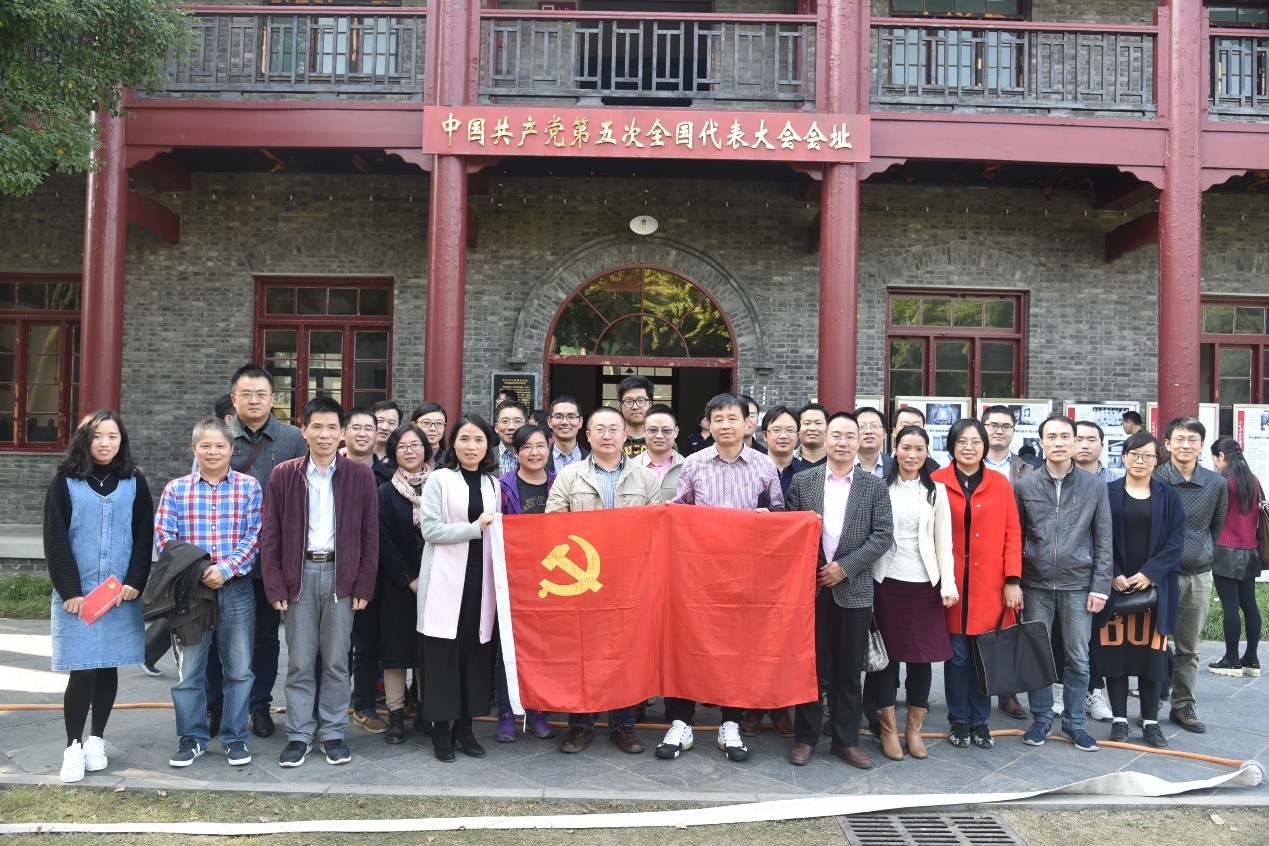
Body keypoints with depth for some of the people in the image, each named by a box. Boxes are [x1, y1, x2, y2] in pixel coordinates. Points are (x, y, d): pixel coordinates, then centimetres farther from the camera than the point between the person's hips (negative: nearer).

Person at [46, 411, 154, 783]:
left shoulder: (134, 482, 6)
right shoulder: (65, 483, 1)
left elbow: (145, 537, 4)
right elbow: (55, 540, -3)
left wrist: (134, 583, -7)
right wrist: (70, 591, -11)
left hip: (122, 593, 2)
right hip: (76, 593, -2)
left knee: (108, 667, 8)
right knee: (82, 670, -5)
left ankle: (96, 739, 22)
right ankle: (73, 747, 8)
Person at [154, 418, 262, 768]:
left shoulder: (249, 487, 1)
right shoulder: (176, 489, 3)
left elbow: (254, 536, -4)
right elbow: (163, 536, -2)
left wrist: (226, 568, -16)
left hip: (236, 588, 0)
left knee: (239, 667, 7)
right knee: (189, 668, 8)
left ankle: (235, 738, 20)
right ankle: (192, 737, 23)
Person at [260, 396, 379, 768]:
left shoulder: (360, 476, 2)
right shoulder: (283, 475, 3)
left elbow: (370, 535, 2)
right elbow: (270, 535, 3)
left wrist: (364, 586, -3)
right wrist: (275, 585, -3)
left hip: (341, 575, 0)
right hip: (300, 574, 0)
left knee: (336, 661, 6)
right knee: (299, 662, 5)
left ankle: (333, 733, 17)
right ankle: (299, 735, 16)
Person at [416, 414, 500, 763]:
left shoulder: (493, 484, 13)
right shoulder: (439, 479, -1)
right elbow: (431, 528, -9)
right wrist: (475, 528, -12)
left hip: (480, 578, 4)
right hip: (445, 579, -4)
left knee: (475, 651, 5)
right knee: (443, 652, -1)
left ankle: (464, 725, 17)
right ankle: (441, 727, 11)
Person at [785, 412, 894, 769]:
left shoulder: (874, 486, 3)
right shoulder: (802, 481, 4)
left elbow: (884, 534, -3)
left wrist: (845, 567, -11)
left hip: (853, 589, 0)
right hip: (810, 585, 0)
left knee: (848, 669, 8)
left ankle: (846, 739, 20)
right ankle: (805, 737, 18)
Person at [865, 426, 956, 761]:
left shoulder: (936, 491, 7)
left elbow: (943, 541, 5)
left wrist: (949, 584, -2)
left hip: (925, 583, 1)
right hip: (887, 581, -1)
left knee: (922, 656, 7)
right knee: (886, 654, 4)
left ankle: (914, 728, 21)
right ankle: (888, 729, 17)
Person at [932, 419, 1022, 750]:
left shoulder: (1000, 483, 5)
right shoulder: (937, 482, -2)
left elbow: (1012, 534, 4)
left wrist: (1013, 580, -4)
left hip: (990, 585, 2)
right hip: (951, 584, -1)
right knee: (957, 654, 5)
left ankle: (980, 721, 22)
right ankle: (959, 721, 19)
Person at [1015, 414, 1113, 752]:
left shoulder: (1095, 487, 1)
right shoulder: (1024, 486, 1)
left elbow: (1104, 541, 2)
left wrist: (1100, 587, -3)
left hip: (1078, 584, 0)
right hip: (1036, 585, 0)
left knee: (1078, 659, 7)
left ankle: (1075, 721, 21)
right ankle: (1041, 719, 22)